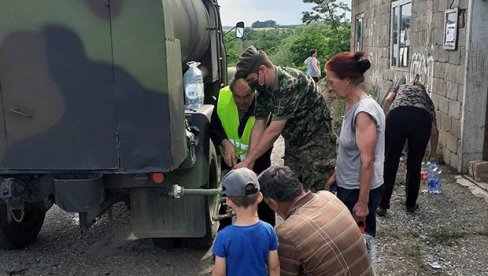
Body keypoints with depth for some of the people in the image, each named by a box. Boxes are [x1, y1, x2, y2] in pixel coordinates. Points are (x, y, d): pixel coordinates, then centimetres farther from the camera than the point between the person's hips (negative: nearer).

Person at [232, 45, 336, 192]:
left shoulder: (290, 83, -28)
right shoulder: (263, 88, -2)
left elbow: (274, 131, -28)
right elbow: (259, 127, -1)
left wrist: (247, 161, -22)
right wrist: (249, 164, -7)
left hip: (316, 143, -8)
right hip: (292, 144, 8)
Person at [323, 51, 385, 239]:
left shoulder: (364, 112, -23)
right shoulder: (352, 106, 4)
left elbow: (367, 161, -23)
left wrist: (362, 202, -21)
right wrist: (336, 175, 19)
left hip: (361, 190, -9)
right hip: (348, 186, 9)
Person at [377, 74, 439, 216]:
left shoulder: (401, 87, 39)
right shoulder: (427, 98, 38)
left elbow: (388, 100, 13)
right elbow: (434, 131, 35)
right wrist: (432, 156, 44)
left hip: (397, 117, -1)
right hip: (421, 120, 1)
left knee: (390, 163, 7)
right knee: (414, 164, 17)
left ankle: (382, 206, 13)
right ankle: (411, 204, 28)